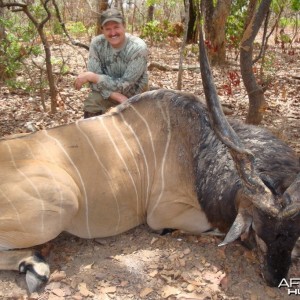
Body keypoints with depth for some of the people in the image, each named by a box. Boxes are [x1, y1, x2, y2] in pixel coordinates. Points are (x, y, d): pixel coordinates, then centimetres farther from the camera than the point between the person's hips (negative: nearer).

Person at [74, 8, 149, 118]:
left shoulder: (138, 48, -27)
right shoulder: (97, 43, -17)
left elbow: (124, 85, -28)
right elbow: (95, 82, -18)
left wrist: (90, 76, -27)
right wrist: (118, 97, -32)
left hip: (134, 94, -1)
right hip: (107, 90, 2)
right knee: (91, 105, -23)